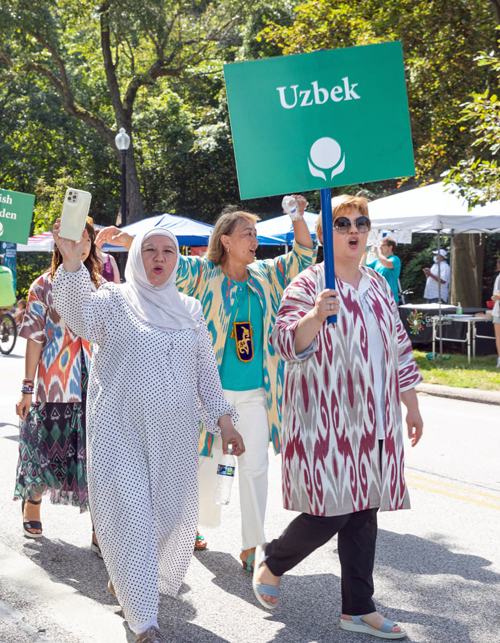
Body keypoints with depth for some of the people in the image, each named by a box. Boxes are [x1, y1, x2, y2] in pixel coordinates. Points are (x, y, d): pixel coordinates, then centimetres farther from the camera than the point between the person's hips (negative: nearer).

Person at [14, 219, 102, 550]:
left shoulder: (100, 285, 9)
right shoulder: (44, 285, 1)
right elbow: (35, 339, -1)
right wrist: (28, 387, -5)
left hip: (95, 386, 2)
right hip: (54, 384, -2)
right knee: (47, 450, 8)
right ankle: (31, 501, 37)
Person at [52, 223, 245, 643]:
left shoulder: (190, 309, 14)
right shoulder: (115, 300, 0)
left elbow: (206, 369, 17)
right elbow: (78, 313, -21)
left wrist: (223, 418, 8)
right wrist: (71, 262, -37)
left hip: (175, 434, 4)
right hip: (121, 432, -4)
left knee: (176, 515, 8)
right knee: (131, 518, -6)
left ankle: (127, 580, 36)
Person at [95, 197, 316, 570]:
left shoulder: (266, 276, 7)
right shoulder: (204, 274, -5)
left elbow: (303, 258, 9)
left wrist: (298, 219, -7)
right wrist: (127, 241, -33)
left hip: (255, 392, 3)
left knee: (255, 466, 2)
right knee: (205, 461, 11)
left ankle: (251, 546, 12)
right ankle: (197, 523, 36)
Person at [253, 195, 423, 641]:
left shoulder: (378, 285, 14)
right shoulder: (308, 284, -6)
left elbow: (399, 347, 20)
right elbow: (287, 343, -16)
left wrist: (411, 404, 19)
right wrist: (315, 316, -35)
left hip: (374, 418, 6)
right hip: (326, 420, -6)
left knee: (363, 512, 8)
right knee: (330, 513, -7)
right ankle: (271, 562, 21)